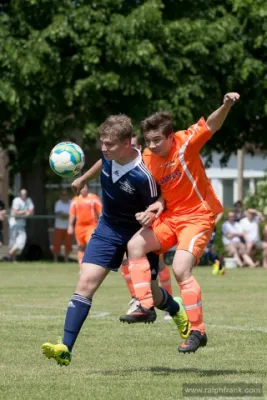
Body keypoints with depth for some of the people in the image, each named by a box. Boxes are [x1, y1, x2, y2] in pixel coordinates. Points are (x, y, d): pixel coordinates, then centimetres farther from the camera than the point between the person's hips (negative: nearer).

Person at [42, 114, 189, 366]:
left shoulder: (142, 176, -30)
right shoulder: (109, 155, -14)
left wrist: (151, 215, -36)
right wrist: (83, 179, 29)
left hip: (138, 232, -4)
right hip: (109, 228, 4)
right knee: (86, 283, -12)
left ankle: (176, 310, 47)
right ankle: (65, 349, -17)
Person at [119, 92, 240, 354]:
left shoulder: (185, 142, -18)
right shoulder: (147, 159, -1)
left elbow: (211, 125, -27)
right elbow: (156, 191, 9)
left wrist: (226, 106, -47)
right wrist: (157, 204, -14)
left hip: (198, 216, -7)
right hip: (170, 216, 7)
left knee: (181, 270, -19)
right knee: (135, 245, -7)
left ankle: (197, 331, -10)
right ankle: (145, 305, -1)